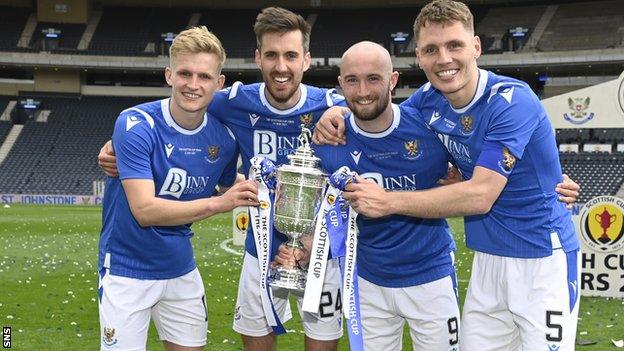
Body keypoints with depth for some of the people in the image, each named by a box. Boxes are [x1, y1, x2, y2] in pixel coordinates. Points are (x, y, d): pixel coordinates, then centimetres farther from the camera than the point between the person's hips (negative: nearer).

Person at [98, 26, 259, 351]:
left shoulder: (223, 136, -5)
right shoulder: (135, 126, -20)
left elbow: (229, 188, 15)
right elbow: (144, 210, -28)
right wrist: (216, 204, -34)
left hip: (182, 269, 5)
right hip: (128, 271, -5)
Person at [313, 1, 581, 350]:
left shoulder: (511, 101, -20)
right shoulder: (428, 99, 0)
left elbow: (480, 196, -25)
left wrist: (388, 201, -22)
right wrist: (340, 114, -5)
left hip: (543, 259, -6)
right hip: (488, 259, 6)